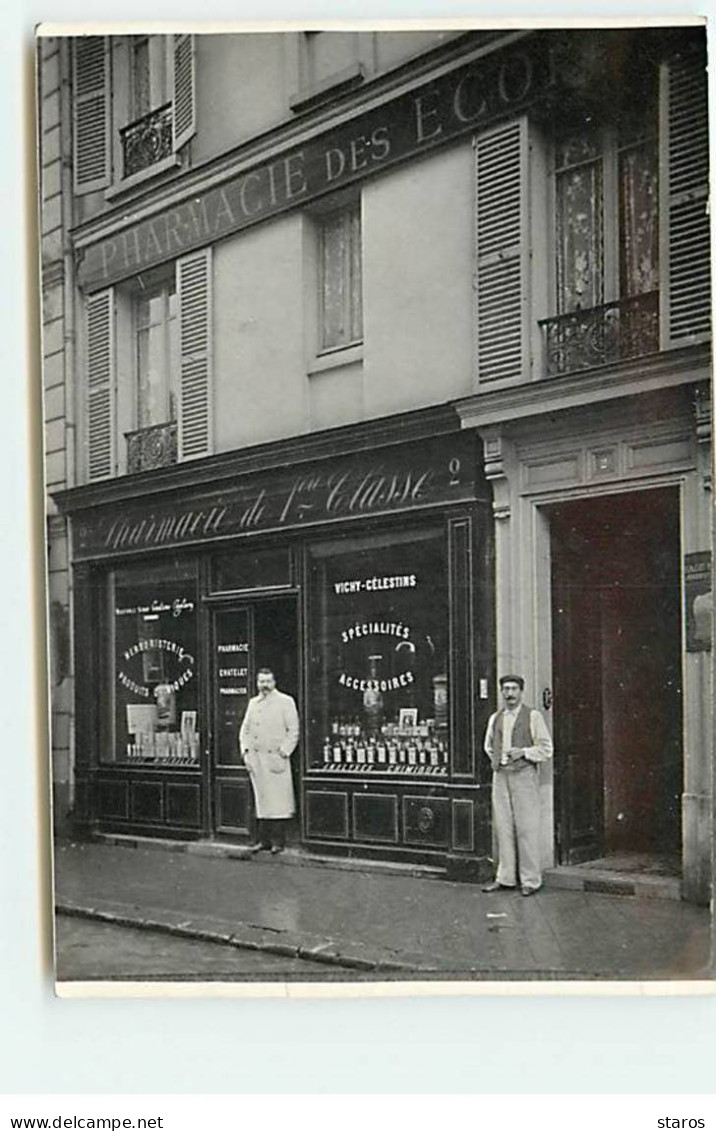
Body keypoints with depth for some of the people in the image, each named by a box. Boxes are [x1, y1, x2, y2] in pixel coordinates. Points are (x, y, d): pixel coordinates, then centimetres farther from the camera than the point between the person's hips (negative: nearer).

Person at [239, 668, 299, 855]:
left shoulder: (285, 702, 0)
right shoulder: (253, 703, 16)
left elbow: (293, 732, -3)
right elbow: (245, 729, 19)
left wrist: (283, 753, -10)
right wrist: (245, 751, 6)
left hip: (276, 759, -5)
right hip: (256, 759, 5)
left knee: (278, 801, -5)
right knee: (261, 801, 7)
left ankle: (278, 841, 0)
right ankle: (264, 840, 11)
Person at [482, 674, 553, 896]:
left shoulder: (532, 716, 0)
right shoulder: (495, 718, 14)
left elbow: (546, 748, -1)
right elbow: (489, 746, 30)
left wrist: (523, 752, -12)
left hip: (524, 775, -5)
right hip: (500, 776, 5)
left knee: (526, 828, -5)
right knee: (503, 827, 7)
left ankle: (530, 880, 2)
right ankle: (505, 877, 15)